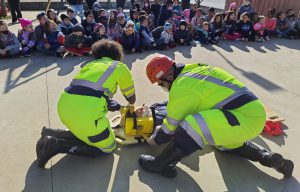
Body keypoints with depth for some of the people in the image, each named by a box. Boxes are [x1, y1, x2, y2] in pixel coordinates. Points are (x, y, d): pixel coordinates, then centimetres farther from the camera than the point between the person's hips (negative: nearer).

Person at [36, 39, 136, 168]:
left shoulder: (90, 64, 27)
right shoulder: (120, 66, 12)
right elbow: (131, 99, 21)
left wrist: (118, 107, 40)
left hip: (64, 106, 8)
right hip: (86, 112, -7)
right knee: (107, 148, 14)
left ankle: (52, 134, 15)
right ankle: (58, 145, 1)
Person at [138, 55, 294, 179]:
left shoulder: (181, 87, -17)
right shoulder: (193, 69, 9)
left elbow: (172, 125, -4)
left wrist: (155, 139, 16)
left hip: (246, 118, -10)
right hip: (254, 111, 10)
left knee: (192, 126, -24)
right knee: (224, 141, 33)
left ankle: (162, 164, -4)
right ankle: (267, 157, 24)